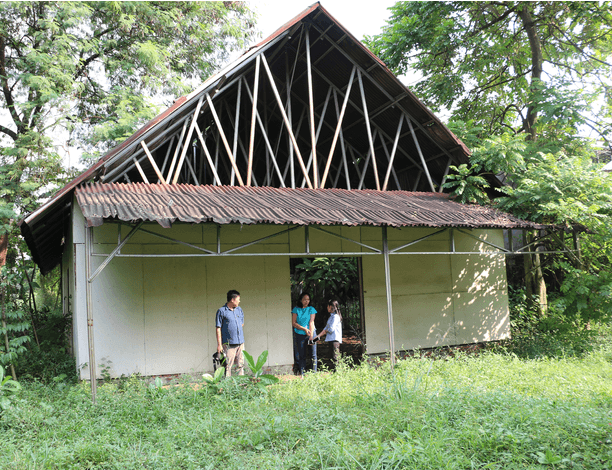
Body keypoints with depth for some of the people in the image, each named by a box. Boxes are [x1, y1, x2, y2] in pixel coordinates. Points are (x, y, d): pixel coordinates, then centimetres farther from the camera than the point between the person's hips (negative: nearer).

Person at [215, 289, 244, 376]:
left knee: (241, 365, 8)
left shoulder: (239, 310, 13)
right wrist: (219, 344, -9)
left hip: (240, 343, 5)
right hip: (229, 344, -5)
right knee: (228, 366, -4)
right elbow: (218, 329, -5)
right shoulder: (221, 311, -4)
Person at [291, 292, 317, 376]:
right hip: (299, 334, 0)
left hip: (310, 333, 0)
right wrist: (304, 329, -14)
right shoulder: (296, 309, 1)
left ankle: (314, 371, 4)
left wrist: (311, 336, -15)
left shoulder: (311, 309, 1)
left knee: (313, 354, -2)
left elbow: (311, 322, -7)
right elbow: (293, 323, -3)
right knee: (301, 354, 3)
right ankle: (302, 371, 12)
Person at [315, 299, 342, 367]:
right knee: (334, 357, 10)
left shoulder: (335, 316, -11)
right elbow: (326, 328, 19)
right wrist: (318, 336, 13)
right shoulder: (331, 316, 19)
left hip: (335, 339, -10)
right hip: (332, 339, 10)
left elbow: (331, 329, -17)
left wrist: (326, 331, 3)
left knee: (335, 357, -11)